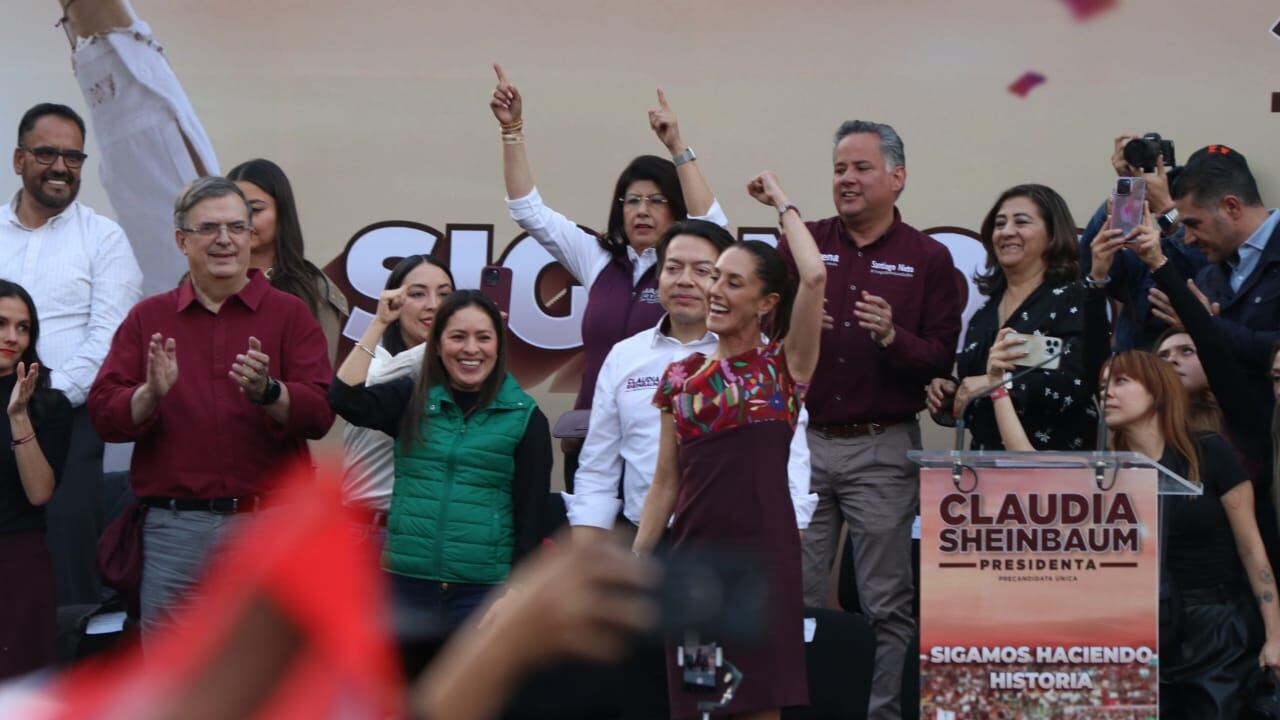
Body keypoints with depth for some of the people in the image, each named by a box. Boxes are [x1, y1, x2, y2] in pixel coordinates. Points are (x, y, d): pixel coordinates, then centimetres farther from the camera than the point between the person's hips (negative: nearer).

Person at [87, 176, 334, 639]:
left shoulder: (290, 314, 6)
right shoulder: (147, 318, 11)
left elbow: (320, 414, -5)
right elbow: (104, 414, 2)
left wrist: (267, 392, -23)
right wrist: (150, 394, -17)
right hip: (174, 529, 1)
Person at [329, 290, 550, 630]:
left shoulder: (525, 417, 0)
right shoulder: (411, 399, 6)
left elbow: (531, 515, 0)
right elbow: (346, 399, -10)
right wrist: (379, 323, -8)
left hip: (483, 589, -2)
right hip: (406, 582, 2)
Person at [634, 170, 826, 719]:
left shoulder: (784, 365, 2)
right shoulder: (682, 377, 12)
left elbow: (815, 276, -13)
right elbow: (665, 482, 14)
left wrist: (782, 204, 0)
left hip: (762, 554, -4)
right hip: (692, 554, 4)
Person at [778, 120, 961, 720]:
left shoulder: (928, 259, 3)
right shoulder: (800, 245, 9)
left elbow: (943, 360, -2)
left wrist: (894, 337, -20)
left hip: (883, 450, -2)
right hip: (802, 440, 2)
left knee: (887, 603, 2)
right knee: (793, 597, 2)